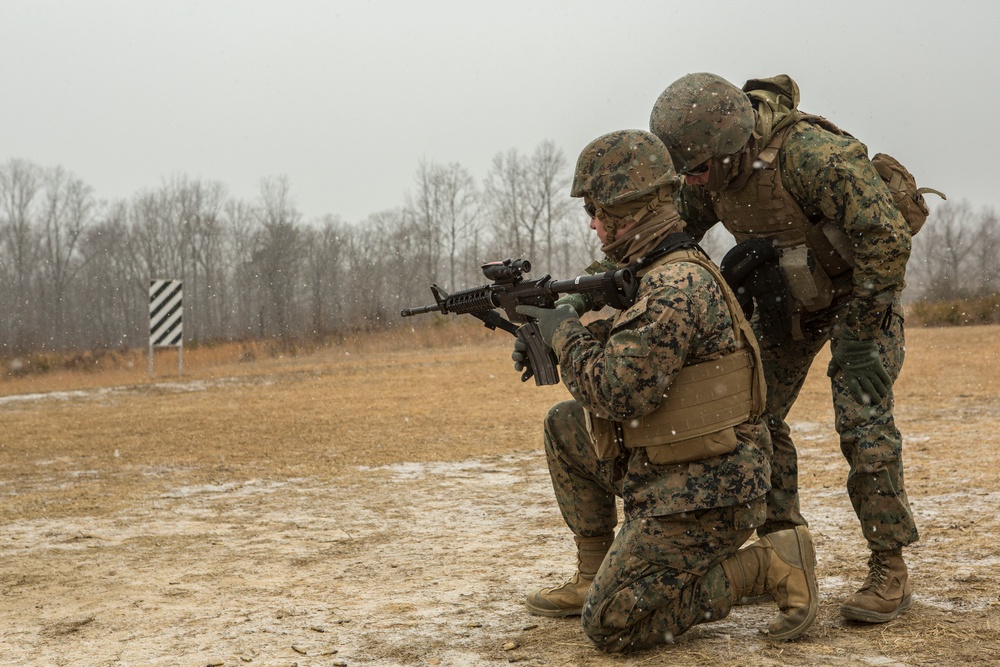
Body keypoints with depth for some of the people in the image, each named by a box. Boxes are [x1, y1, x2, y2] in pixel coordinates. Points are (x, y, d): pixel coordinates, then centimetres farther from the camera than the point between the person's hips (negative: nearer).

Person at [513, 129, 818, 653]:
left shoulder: (677, 288, -22)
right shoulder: (659, 274, 10)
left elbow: (617, 392, -25)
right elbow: (630, 352, 22)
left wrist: (565, 332, -10)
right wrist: (546, 341, 11)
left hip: (701, 496, -10)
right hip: (666, 471, 10)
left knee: (609, 626, -9)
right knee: (564, 424, 18)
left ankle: (767, 567, -4)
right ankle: (594, 577, 21)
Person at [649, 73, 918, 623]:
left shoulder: (812, 154, -35)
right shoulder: (710, 172, -12)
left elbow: (887, 239, -32)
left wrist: (860, 330, -25)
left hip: (860, 287, -7)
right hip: (789, 294, 7)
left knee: (862, 418, -17)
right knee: (754, 413, 1)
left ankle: (889, 572, -9)